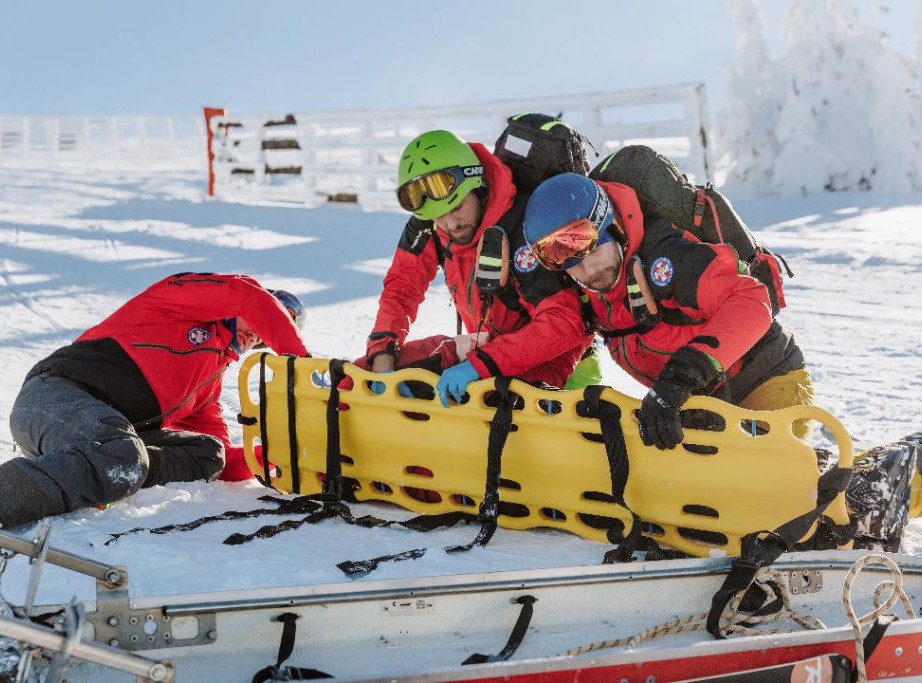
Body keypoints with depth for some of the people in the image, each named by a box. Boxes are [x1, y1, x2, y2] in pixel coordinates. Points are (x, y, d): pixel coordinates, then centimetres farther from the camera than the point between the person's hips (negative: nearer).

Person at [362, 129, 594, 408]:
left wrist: (480, 364, -42)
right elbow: (401, 288, 0)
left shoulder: (523, 228, -29)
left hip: (539, 362, -6)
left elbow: (564, 324, -35)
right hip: (484, 345, 7)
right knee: (363, 369, -5)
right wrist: (383, 360, -17)